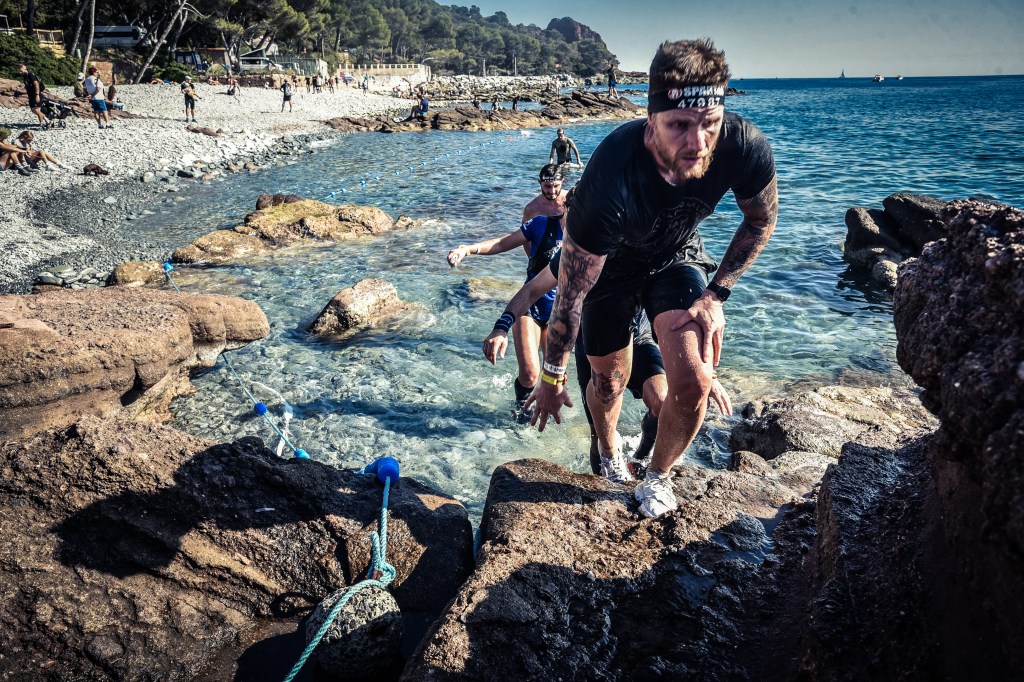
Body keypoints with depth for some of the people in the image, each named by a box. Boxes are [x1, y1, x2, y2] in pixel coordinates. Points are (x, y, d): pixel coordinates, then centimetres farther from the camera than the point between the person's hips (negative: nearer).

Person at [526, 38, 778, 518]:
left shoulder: (744, 147, -31)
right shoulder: (611, 178, -41)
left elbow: (761, 220, -5)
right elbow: (571, 293, -29)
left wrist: (716, 294, -12)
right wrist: (552, 377, -17)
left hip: (676, 256, 2)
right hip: (610, 259, -2)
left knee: (694, 380, -15)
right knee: (609, 380, 10)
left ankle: (658, 477, 15)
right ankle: (609, 456, 46)